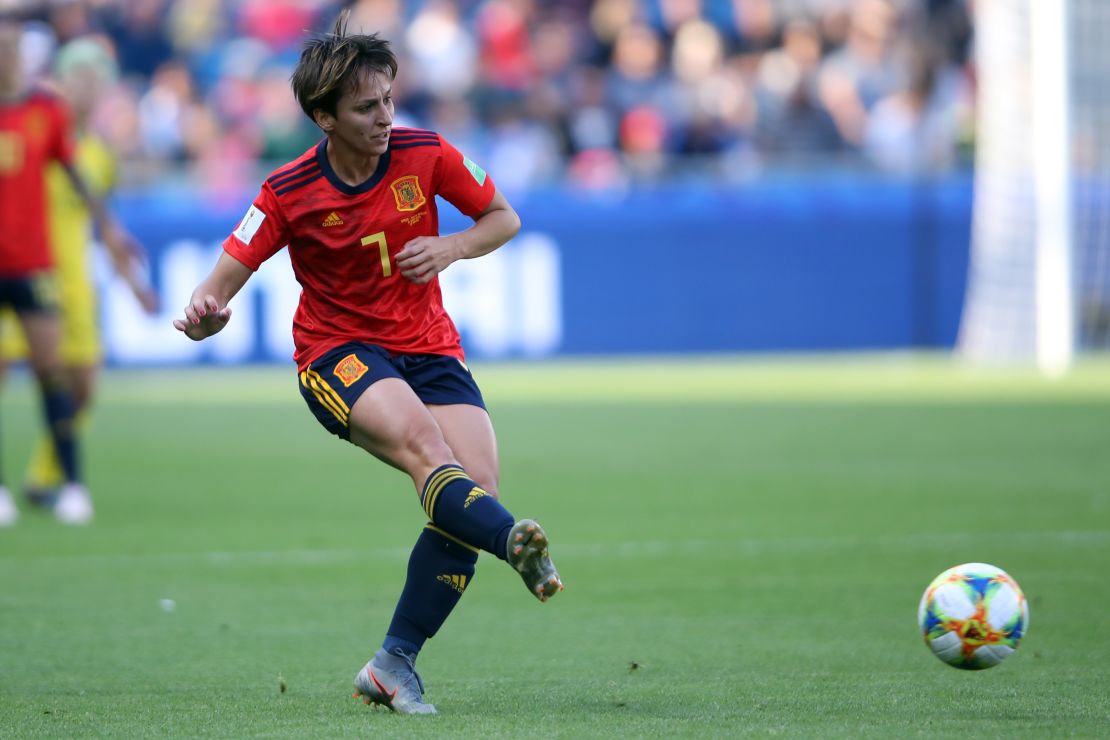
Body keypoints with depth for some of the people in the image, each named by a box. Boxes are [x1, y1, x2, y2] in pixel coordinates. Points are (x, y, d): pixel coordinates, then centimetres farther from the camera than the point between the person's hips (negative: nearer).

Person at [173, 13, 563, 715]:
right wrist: (204, 314, -33)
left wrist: (450, 247, -13)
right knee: (421, 440, -34)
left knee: (476, 488, -17)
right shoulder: (289, 193, -10)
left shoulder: (426, 155, -5)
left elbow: (504, 218, 8)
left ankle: (394, 667, -7)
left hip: (430, 349, 3)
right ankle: (516, 542, -58)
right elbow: (225, 278, -9)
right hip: (338, 351, -3)